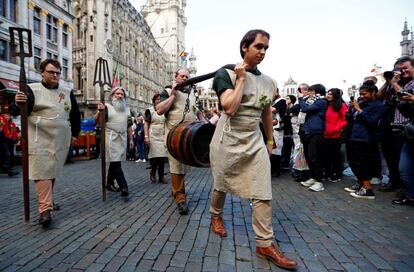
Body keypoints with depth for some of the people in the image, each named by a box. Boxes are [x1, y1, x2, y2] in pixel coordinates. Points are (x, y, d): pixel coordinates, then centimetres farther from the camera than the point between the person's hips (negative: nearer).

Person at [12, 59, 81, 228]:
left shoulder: (68, 93, 11)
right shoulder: (32, 89, -2)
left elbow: (75, 115, 19)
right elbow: (16, 113, -8)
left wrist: (75, 133, 14)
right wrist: (18, 104, -30)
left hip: (61, 142, 4)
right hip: (40, 141, -4)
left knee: (53, 172, 14)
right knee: (42, 173, -7)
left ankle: (46, 201, 30)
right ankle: (45, 210, -5)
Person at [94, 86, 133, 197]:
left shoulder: (127, 109, 15)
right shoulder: (107, 106, 0)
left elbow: (129, 126, 18)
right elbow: (95, 120, -7)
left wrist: (131, 139, 14)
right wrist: (100, 111, -25)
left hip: (122, 138, 5)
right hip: (111, 138, -5)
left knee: (114, 162, 11)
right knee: (116, 162, -10)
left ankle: (109, 183, 25)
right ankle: (124, 187, -14)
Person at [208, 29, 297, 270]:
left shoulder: (268, 82, 8)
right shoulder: (226, 74, -8)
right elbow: (229, 108, -23)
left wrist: (270, 141, 20)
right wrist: (241, 79, -16)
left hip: (255, 142, 4)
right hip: (228, 141, -3)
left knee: (263, 194, -2)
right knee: (221, 186, 15)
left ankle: (265, 244, 12)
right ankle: (216, 215, 45)